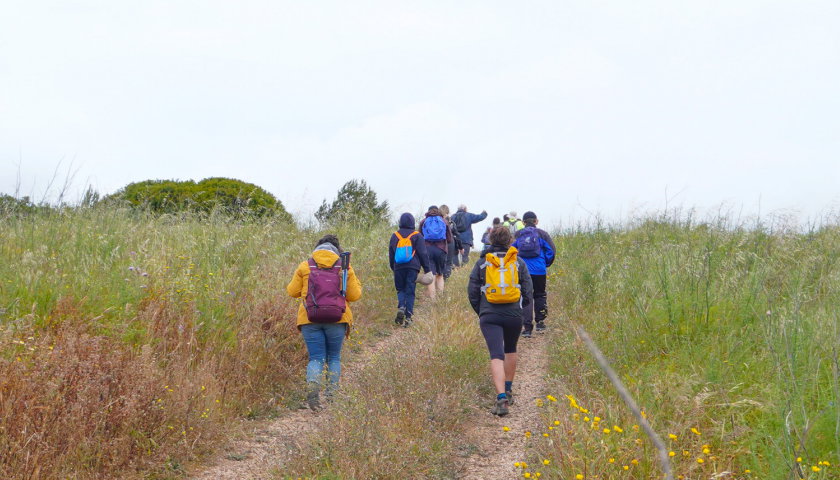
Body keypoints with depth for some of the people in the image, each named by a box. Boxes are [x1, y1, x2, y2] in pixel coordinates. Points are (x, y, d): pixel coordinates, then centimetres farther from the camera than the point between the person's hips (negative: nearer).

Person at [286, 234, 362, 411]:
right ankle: (332, 393, 10)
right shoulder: (344, 267, 4)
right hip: (337, 319, 0)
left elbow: (292, 291, 8)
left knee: (316, 358, 4)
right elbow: (354, 295, 3)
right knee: (334, 357, 16)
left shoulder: (305, 266, 4)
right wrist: (355, 283, 23)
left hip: (310, 319, 0)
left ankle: (312, 385, -23)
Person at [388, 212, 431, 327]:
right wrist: (427, 269, 5)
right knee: (410, 292, 3)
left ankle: (401, 307, -14)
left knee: (400, 289, 14)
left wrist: (393, 268, 25)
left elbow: (391, 254, 15)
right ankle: (408, 316, -1)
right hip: (412, 267, -2)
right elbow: (423, 253, -1)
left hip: (398, 268, 2)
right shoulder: (417, 236, 0)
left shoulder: (395, 236, 8)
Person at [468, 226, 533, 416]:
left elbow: (472, 291, 5)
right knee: (510, 350, 25)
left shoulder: (482, 263, 4)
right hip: (514, 315, 2)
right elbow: (528, 291, 5)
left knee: (496, 356, -9)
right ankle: (508, 390, 33)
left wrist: (480, 311, 20)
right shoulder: (519, 263, 6)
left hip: (489, 316, -2)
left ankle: (501, 398, -24)